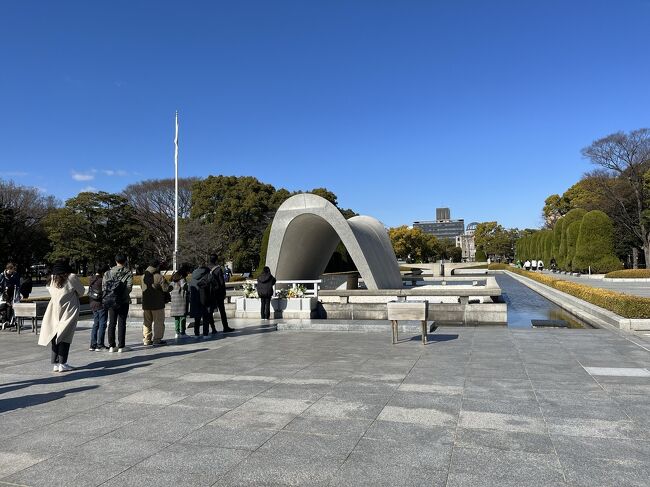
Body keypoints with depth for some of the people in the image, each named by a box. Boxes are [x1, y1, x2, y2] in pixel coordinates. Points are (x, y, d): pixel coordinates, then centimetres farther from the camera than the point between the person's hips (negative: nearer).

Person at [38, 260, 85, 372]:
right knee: (65, 338, 0)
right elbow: (81, 291, 3)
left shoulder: (52, 279, 5)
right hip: (68, 311, -4)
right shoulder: (71, 278, -7)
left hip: (54, 311, 4)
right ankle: (62, 364, 0)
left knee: (55, 337, 10)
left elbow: (51, 293, 10)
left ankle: (56, 364, 12)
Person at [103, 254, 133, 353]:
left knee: (111, 323, 11)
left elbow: (103, 286, 0)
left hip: (110, 301, 3)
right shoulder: (128, 272, -4)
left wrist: (107, 296, 6)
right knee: (121, 323, 1)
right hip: (123, 301, -3)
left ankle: (111, 346, 13)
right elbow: (129, 287, -13)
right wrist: (124, 294, 1)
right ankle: (121, 346, 2)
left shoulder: (108, 272, 5)